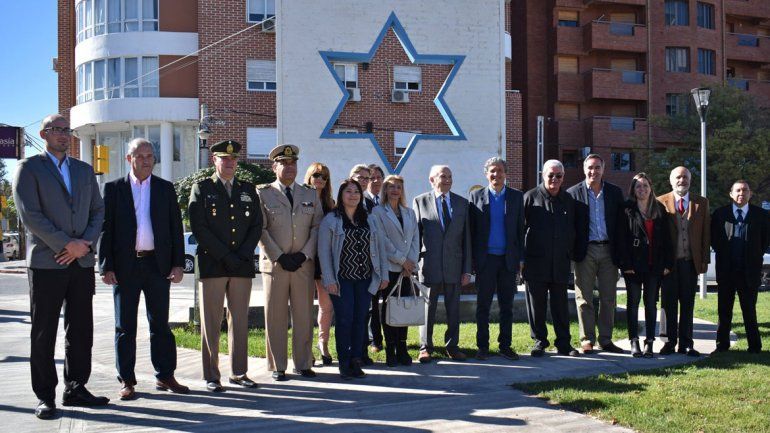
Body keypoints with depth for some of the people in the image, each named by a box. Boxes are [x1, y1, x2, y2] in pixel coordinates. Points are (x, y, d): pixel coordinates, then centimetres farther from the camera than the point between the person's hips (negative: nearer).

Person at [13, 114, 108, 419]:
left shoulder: (84, 170, 17)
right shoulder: (29, 168, 0)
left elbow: (98, 211, 13)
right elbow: (30, 214, -10)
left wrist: (85, 243, -5)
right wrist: (67, 244, -14)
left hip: (82, 262, 5)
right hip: (46, 263, -5)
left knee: (81, 331, 8)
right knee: (43, 334, 2)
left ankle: (75, 389, 19)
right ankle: (45, 396, 9)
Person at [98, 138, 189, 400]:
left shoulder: (165, 188, 9)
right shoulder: (114, 189, 5)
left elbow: (176, 228, 7)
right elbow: (105, 228, 1)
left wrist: (178, 263, 0)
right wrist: (106, 267, -6)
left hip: (158, 265, 1)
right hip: (125, 266, -1)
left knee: (160, 324, 7)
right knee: (125, 327, 5)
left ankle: (165, 376, 15)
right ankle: (127, 381, 12)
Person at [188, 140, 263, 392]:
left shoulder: (248, 190, 15)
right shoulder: (201, 189, 4)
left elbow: (257, 226, 10)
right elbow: (198, 227, -6)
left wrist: (243, 255, -5)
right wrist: (226, 256, -12)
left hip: (243, 265, 4)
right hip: (212, 265, -3)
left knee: (240, 321, 7)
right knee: (211, 323, 0)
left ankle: (239, 373, 16)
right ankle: (211, 376, 7)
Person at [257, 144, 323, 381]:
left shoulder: (311, 195, 14)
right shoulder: (263, 194, 4)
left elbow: (317, 227, 8)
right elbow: (260, 230, -3)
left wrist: (304, 255, -5)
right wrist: (279, 257, -10)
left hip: (304, 264, 3)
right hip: (274, 264, -2)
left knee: (304, 317, 4)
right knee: (275, 318, 2)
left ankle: (303, 364, 14)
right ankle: (277, 367, 10)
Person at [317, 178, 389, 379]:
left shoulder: (370, 220, 12)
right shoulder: (330, 220, -1)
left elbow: (380, 248, 12)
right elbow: (323, 251, -5)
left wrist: (383, 275, 6)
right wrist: (329, 279, -11)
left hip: (365, 279, 4)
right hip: (342, 279, -4)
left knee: (360, 320, 5)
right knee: (344, 320, -3)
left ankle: (356, 360, 14)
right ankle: (344, 364, 6)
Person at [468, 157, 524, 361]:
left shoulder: (516, 196, 7)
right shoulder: (476, 196, 3)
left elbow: (520, 228, 7)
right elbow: (471, 229, 3)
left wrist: (521, 258, 2)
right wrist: (472, 258, -3)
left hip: (508, 259, 1)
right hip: (486, 258, -1)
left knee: (507, 306, 7)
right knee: (483, 305, 3)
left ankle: (505, 346, 15)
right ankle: (483, 346, 11)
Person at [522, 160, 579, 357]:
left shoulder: (568, 200, 10)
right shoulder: (531, 197, 0)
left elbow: (573, 230, 17)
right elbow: (520, 227, 0)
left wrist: (570, 254, 9)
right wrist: (520, 257, -3)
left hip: (560, 263, 3)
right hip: (535, 262, -2)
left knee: (561, 305, 7)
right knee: (536, 304, 5)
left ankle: (563, 343, 15)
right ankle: (540, 342, 16)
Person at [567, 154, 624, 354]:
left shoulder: (615, 193, 9)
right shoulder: (573, 193, 2)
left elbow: (621, 223, 8)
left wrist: (620, 252, 2)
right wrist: (572, 251, -7)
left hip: (609, 250, 3)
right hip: (585, 251, -2)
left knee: (609, 298, 6)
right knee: (584, 298, 0)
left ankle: (605, 340, 16)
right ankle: (587, 341, 7)